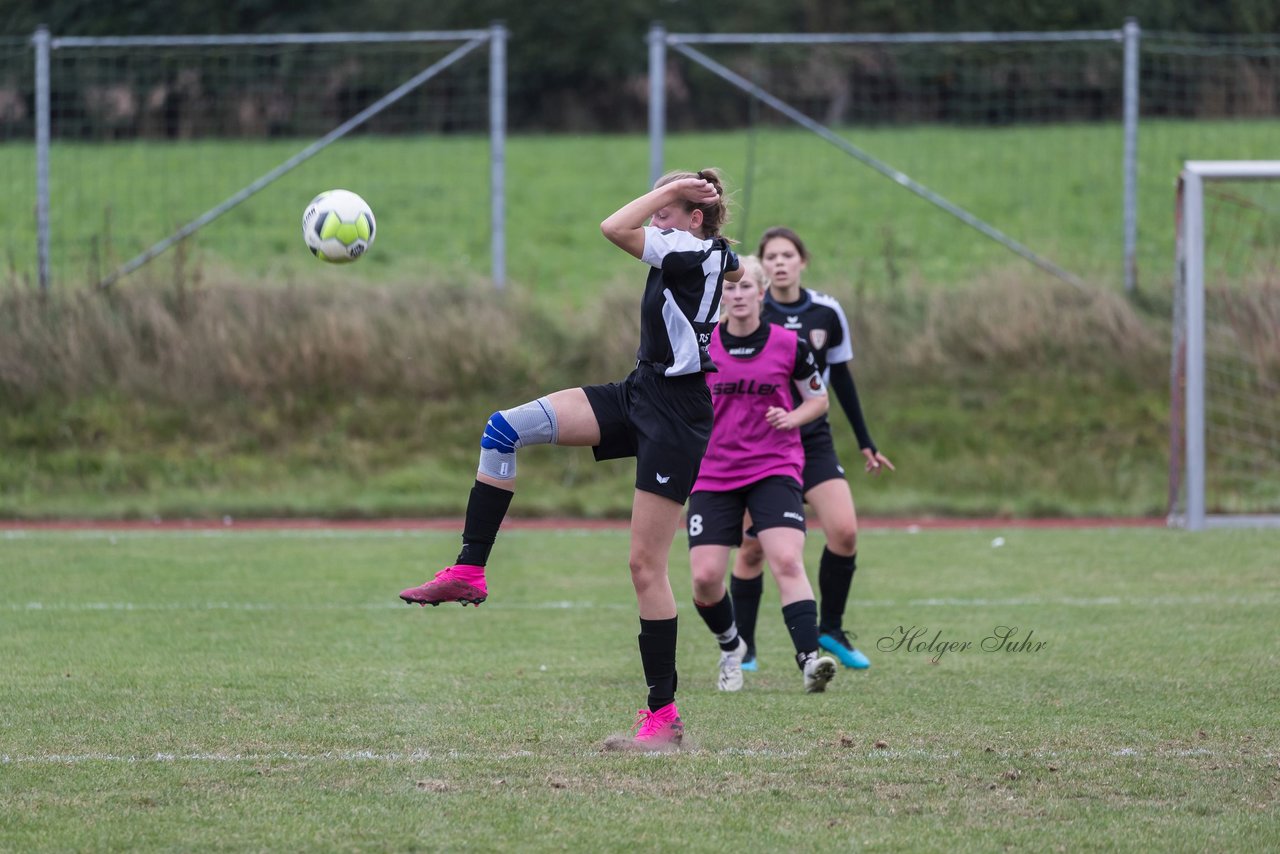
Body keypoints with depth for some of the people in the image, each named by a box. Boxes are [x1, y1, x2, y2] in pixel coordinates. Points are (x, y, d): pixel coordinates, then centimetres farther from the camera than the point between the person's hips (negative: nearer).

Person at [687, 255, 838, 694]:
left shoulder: (789, 345, -1)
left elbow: (818, 398, 10)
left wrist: (792, 417, -9)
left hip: (774, 469, -1)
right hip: (713, 473, 2)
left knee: (788, 562, -22)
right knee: (705, 578, -5)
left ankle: (810, 659, -27)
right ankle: (731, 649, 24)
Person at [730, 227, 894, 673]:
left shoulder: (827, 313, 0)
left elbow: (841, 378, 11)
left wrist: (865, 443, 13)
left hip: (813, 441, 2)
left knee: (844, 531, -14)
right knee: (752, 549, 0)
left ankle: (830, 629, 5)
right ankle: (742, 648, 15)